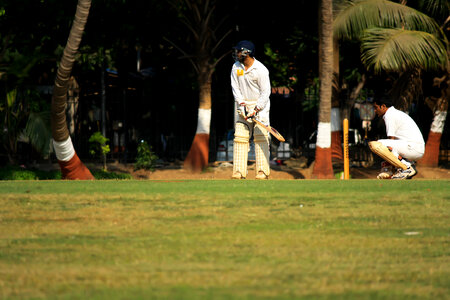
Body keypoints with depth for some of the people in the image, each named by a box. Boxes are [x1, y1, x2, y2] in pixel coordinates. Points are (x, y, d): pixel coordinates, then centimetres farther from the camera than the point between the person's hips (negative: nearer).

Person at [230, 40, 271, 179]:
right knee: (240, 137, -4)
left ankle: (262, 172, -11)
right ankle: (239, 172, -5)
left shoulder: (261, 70, -13)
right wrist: (241, 104, -12)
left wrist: (256, 110, -19)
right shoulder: (236, 67, 3)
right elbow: (235, 88, 3)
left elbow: (266, 92, -12)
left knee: (260, 137, -11)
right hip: (243, 105, 5)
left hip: (260, 106, -5)